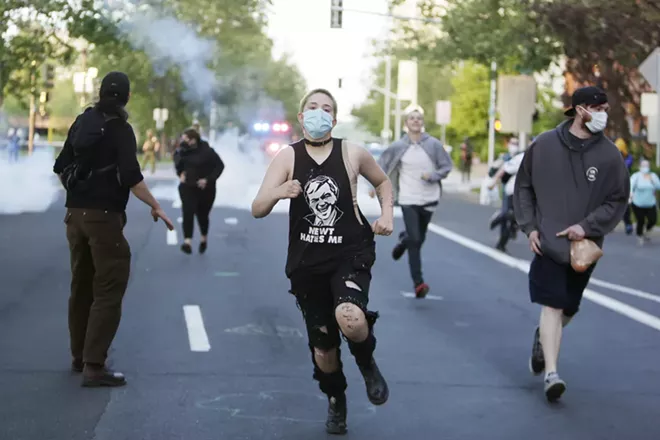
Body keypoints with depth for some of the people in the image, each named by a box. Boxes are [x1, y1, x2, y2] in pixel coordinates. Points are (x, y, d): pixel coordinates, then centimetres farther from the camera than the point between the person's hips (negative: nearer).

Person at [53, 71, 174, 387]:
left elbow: (61, 167, 15)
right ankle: (94, 366, -11)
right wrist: (155, 207, -12)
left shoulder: (82, 122, 9)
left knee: (81, 286, 17)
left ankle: (80, 357, 26)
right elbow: (131, 177, -20)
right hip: (104, 216, -8)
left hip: (76, 213, 8)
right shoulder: (120, 129, -12)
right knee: (108, 291, -5)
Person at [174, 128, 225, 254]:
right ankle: (187, 242, -20)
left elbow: (220, 166, -11)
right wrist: (180, 173, 2)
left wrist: (209, 179, -19)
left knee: (202, 215, 9)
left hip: (205, 189, -3)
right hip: (187, 187, 3)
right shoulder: (183, 151, -3)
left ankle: (204, 238, 36)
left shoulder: (207, 151, -17)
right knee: (188, 213, -14)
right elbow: (178, 162, 19)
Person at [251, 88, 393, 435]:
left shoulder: (352, 154, -3)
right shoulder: (287, 157, -3)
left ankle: (367, 364, 3)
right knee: (322, 348, 10)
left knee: (350, 319, -32)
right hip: (307, 262, 2)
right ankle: (335, 402, 41)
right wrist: (278, 192, -32)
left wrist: (387, 214, 0)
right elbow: (257, 210, -11)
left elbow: (382, 181, 17)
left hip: (350, 254, -2)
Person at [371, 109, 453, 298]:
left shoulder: (434, 144, -3)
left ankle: (404, 240, 53)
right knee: (414, 240, -12)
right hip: (408, 199, -2)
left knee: (419, 238, 16)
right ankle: (418, 282, -8)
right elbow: (382, 164, 7)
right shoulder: (398, 146, -3)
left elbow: (447, 166, 2)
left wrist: (432, 175, -15)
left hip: (429, 199, 2)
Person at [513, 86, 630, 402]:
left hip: (584, 247, 2)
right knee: (552, 306, -11)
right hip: (548, 244, -2)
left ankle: (543, 337, 45)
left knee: (568, 308, 15)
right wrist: (529, 227, -2)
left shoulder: (609, 155, -3)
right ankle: (551, 374, -12)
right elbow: (523, 187, 6)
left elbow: (618, 200, 0)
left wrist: (587, 226, -13)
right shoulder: (544, 145, -4)